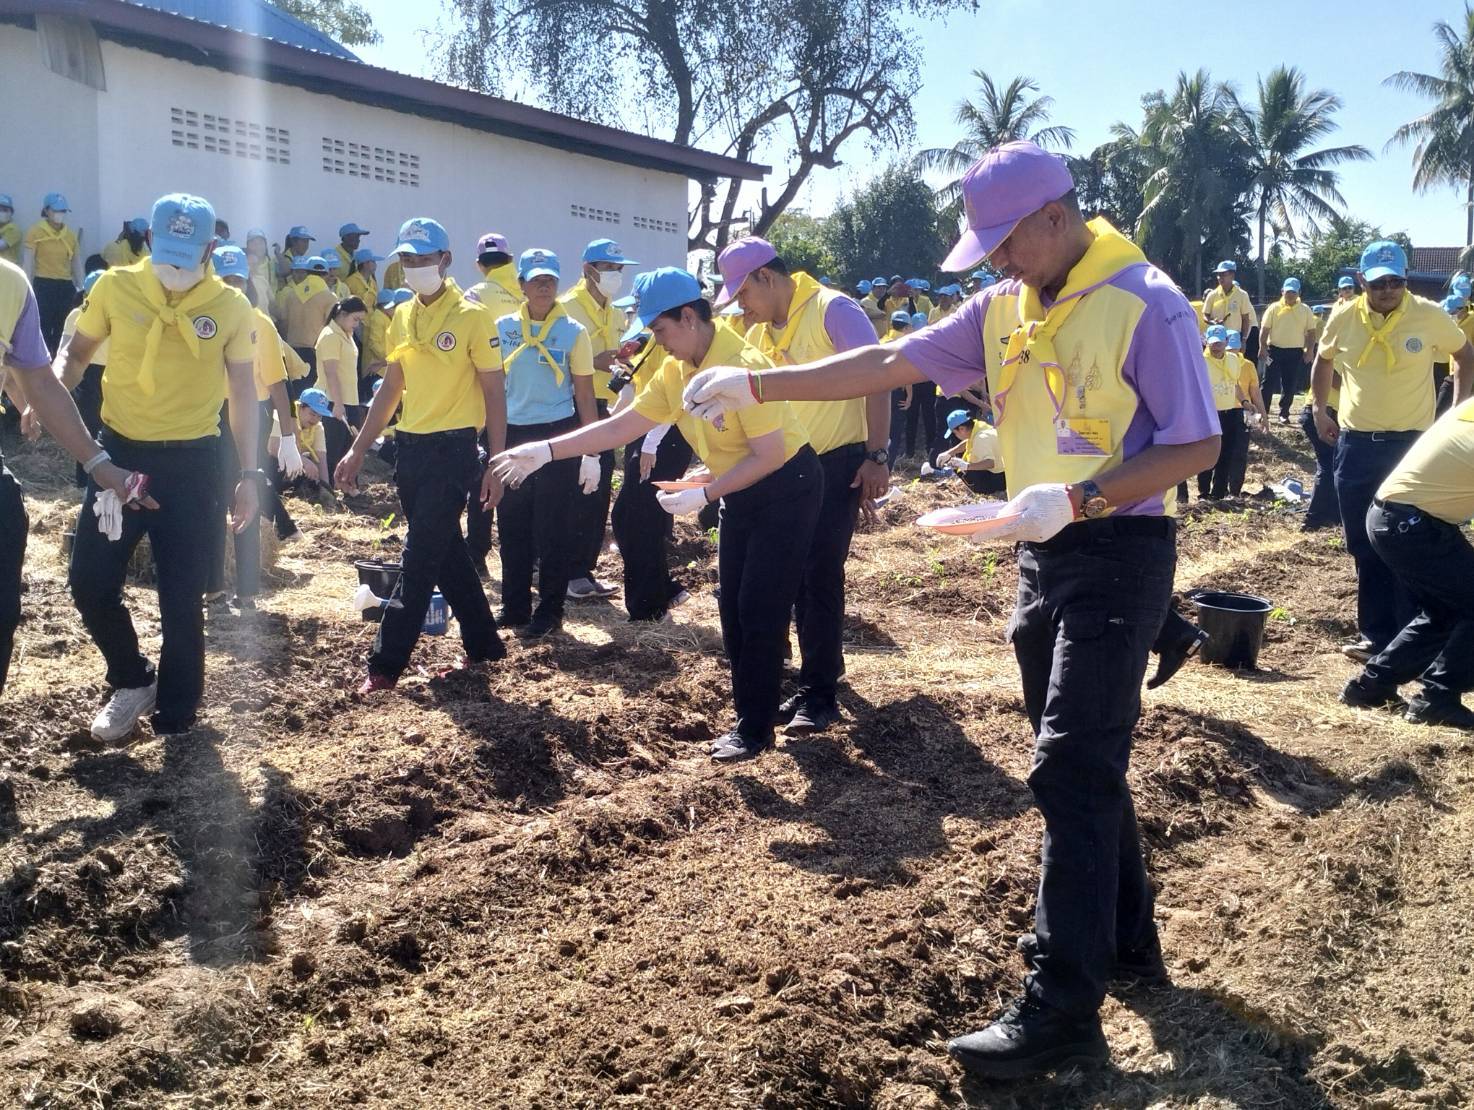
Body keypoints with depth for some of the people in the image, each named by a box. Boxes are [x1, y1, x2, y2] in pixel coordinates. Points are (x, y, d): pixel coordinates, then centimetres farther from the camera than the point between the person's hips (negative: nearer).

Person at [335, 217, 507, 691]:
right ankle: (483, 644, 26)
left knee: (420, 558, -5)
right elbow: (391, 389, 16)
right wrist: (358, 450, 13)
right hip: (410, 447, 7)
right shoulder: (401, 317, 11)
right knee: (447, 553, 13)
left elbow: (494, 392, -7)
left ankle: (386, 663, 1)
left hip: (452, 449, -7)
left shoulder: (471, 317, -8)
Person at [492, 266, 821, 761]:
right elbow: (622, 425, 1)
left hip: (786, 488, -9)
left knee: (760, 610, -7)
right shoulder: (674, 371, -1)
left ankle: (756, 729, 4)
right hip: (740, 493, 9)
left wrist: (704, 495, -23)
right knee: (732, 608, 9)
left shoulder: (742, 365, -26)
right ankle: (750, 711, 21)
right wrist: (547, 450, -6)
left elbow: (770, 455, -25)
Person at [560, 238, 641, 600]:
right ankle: (568, 573, 2)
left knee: (598, 495, 7)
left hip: (601, 410, 7)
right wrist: (593, 362, -28)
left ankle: (584, 570, 16)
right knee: (574, 495, -6)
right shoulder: (566, 308, -9)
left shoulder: (616, 315, 16)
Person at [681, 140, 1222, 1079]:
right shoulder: (1006, 306, 7)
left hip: (1121, 553, -7)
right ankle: (1126, 938, 33)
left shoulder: (1146, 304, -14)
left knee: (1073, 770, -10)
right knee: (1083, 762, 15)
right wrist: (758, 384, -3)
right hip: (1045, 553, 8)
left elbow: (1198, 447, -15)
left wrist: (1078, 496, -27)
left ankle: (1063, 1008, -4)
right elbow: (891, 363, 4)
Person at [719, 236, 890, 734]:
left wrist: (876, 457, -22)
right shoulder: (759, 330, 9)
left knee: (819, 575, -10)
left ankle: (820, 696, -3)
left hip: (839, 460, -8)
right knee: (797, 575, 12)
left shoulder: (832, 310, -15)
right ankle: (822, 671, 29)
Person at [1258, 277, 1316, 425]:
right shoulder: (1274, 308, 0)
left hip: (1295, 352, 1)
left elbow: (1311, 332, 6)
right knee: (1269, 382, -2)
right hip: (1275, 350, -1)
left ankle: (1284, 414, 15)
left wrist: (1310, 351, -2)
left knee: (1290, 385, 5)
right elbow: (1264, 329, 0)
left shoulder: (1305, 310, 3)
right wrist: (1263, 348, -9)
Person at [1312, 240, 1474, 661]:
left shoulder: (1430, 317, -7)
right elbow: (1324, 360, 19)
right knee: (1365, 548, 8)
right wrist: (1320, 409, 13)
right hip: (1355, 444, 3)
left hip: (1411, 443, -3)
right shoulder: (1343, 319, -1)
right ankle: (1377, 637, 19)